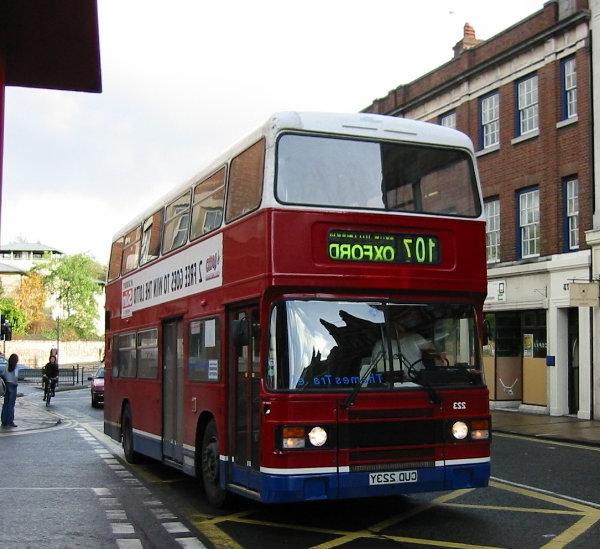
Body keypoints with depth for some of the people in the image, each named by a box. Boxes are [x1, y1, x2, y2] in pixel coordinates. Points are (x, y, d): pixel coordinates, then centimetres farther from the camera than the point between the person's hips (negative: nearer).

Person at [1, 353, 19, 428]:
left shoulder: (7, 367, 4)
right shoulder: (15, 367, -11)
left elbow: (4, 376, 1)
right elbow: (16, 376, -19)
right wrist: (16, 382, -4)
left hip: (6, 385, 5)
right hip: (13, 385, -5)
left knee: (5, 404, 11)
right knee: (11, 404, -2)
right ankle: (10, 422, -2)